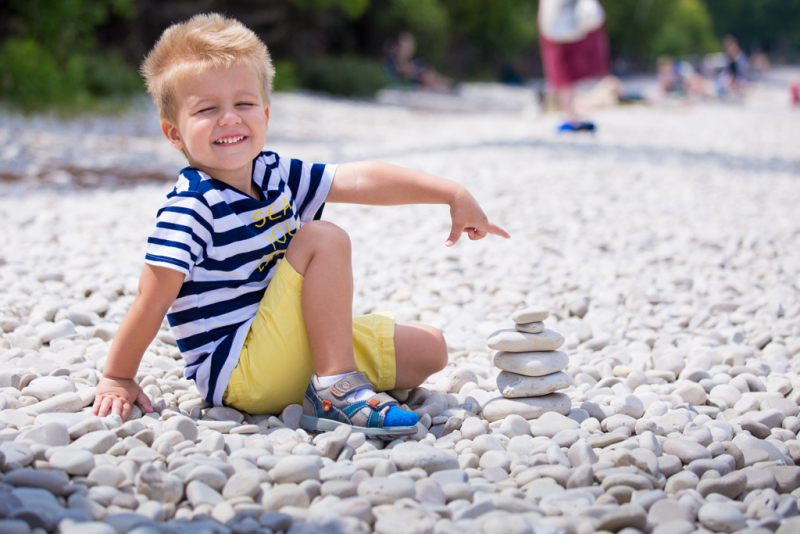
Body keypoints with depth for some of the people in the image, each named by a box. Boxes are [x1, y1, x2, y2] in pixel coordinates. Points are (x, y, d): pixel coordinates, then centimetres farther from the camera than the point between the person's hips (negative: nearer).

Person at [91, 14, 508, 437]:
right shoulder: (189, 208, -18)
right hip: (238, 376, -8)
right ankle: (336, 390, -22)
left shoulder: (276, 175, 6)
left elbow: (362, 180, 5)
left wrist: (453, 195, 3)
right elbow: (153, 298, -19)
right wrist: (117, 379, -17)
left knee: (429, 349, 4)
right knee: (324, 240, -22)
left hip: (299, 351, 8)